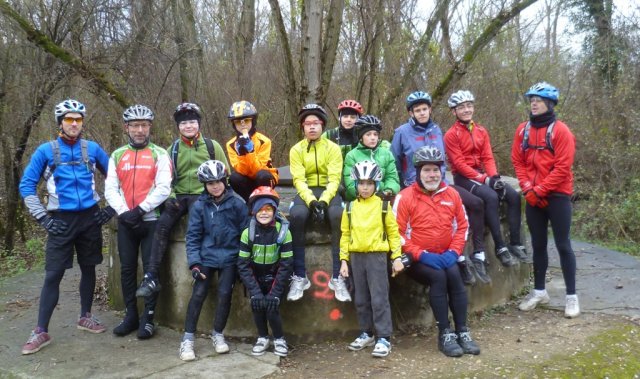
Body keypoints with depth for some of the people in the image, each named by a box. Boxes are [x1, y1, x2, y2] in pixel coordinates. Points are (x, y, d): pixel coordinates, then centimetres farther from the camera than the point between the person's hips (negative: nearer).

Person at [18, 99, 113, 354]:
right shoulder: (45, 150, -3)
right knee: (53, 275, -4)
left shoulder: (92, 149, 2)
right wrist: (42, 217, -6)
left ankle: (85, 317, 28)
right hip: (61, 220, -2)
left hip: (90, 218, 2)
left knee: (88, 268, 12)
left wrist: (111, 208, 5)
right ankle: (41, 332, 3)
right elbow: (26, 185, 0)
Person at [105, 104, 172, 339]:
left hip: (152, 220, -3)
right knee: (127, 269, 9)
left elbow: (164, 188, -9)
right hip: (125, 221, 4)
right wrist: (123, 212, -11)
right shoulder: (117, 155, 10)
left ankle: (148, 318, 9)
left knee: (151, 268, 0)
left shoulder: (159, 154, 0)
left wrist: (140, 209, -16)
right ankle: (130, 315, 20)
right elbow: (110, 189, 4)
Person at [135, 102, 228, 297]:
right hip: (178, 196, 2)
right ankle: (151, 277, -22)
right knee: (162, 224, -23)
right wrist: (170, 196, -5)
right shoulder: (172, 149, 14)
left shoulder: (212, 146, 6)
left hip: (203, 196, -2)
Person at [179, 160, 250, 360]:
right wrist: (194, 263, -8)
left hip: (229, 258, 0)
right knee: (198, 294, -4)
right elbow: (193, 236, 0)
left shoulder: (237, 203, -5)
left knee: (225, 294, -2)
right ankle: (188, 338, 8)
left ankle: (218, 334, 19)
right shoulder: (199, 205, -2)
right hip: (206, 257, 0)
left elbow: (245, 232, 0)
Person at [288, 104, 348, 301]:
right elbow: (299, 180, -7)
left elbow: (334, 179, -8)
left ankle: (337, 277, -25)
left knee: (338, 216, -33)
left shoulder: (333, 148, 1)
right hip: (306, 192, 1)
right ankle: (299, 277, -23)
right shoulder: (296, 150, 3)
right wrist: (311, 201, -24)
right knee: (296, 215, -32)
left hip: (329, 191, 0)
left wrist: (324, 201, -26)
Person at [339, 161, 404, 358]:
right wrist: (344, 260, 5)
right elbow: (345, 234, 9)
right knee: (361, 299, 11)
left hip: (377, 255, -3)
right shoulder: (350, 208, 6)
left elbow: (393, 232, 1)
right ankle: (366, 334, 24)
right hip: (356, 256, 4)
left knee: (379, 299, -5)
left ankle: (383, 338, 1)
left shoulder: (383, 206, -1)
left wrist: (397, 257, -4)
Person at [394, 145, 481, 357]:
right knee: (438, 277, -28)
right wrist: (421, 255, -18)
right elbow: (397, 233, -10)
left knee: (454, 275, -25)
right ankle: (445, 335, -21)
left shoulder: (452, 194, 5)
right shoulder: (405, 197, -8)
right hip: (416, 259, -3)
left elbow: (462, 225, 11)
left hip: (444, 257, 3)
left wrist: (453, 252, -4)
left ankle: (462, 332, -16)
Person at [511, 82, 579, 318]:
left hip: (557, 196, -5)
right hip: (533, 198, 5)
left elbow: (562, 167, -13)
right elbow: (518, 161, 6)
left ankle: (571, 296, 7)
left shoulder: (560, 131, -8)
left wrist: (540, 190, -15)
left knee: (563, 245, -1)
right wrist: (528, 189, -6)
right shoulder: (523, 130, 8)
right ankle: (539, 291, 23)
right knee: (538, 245, 12)